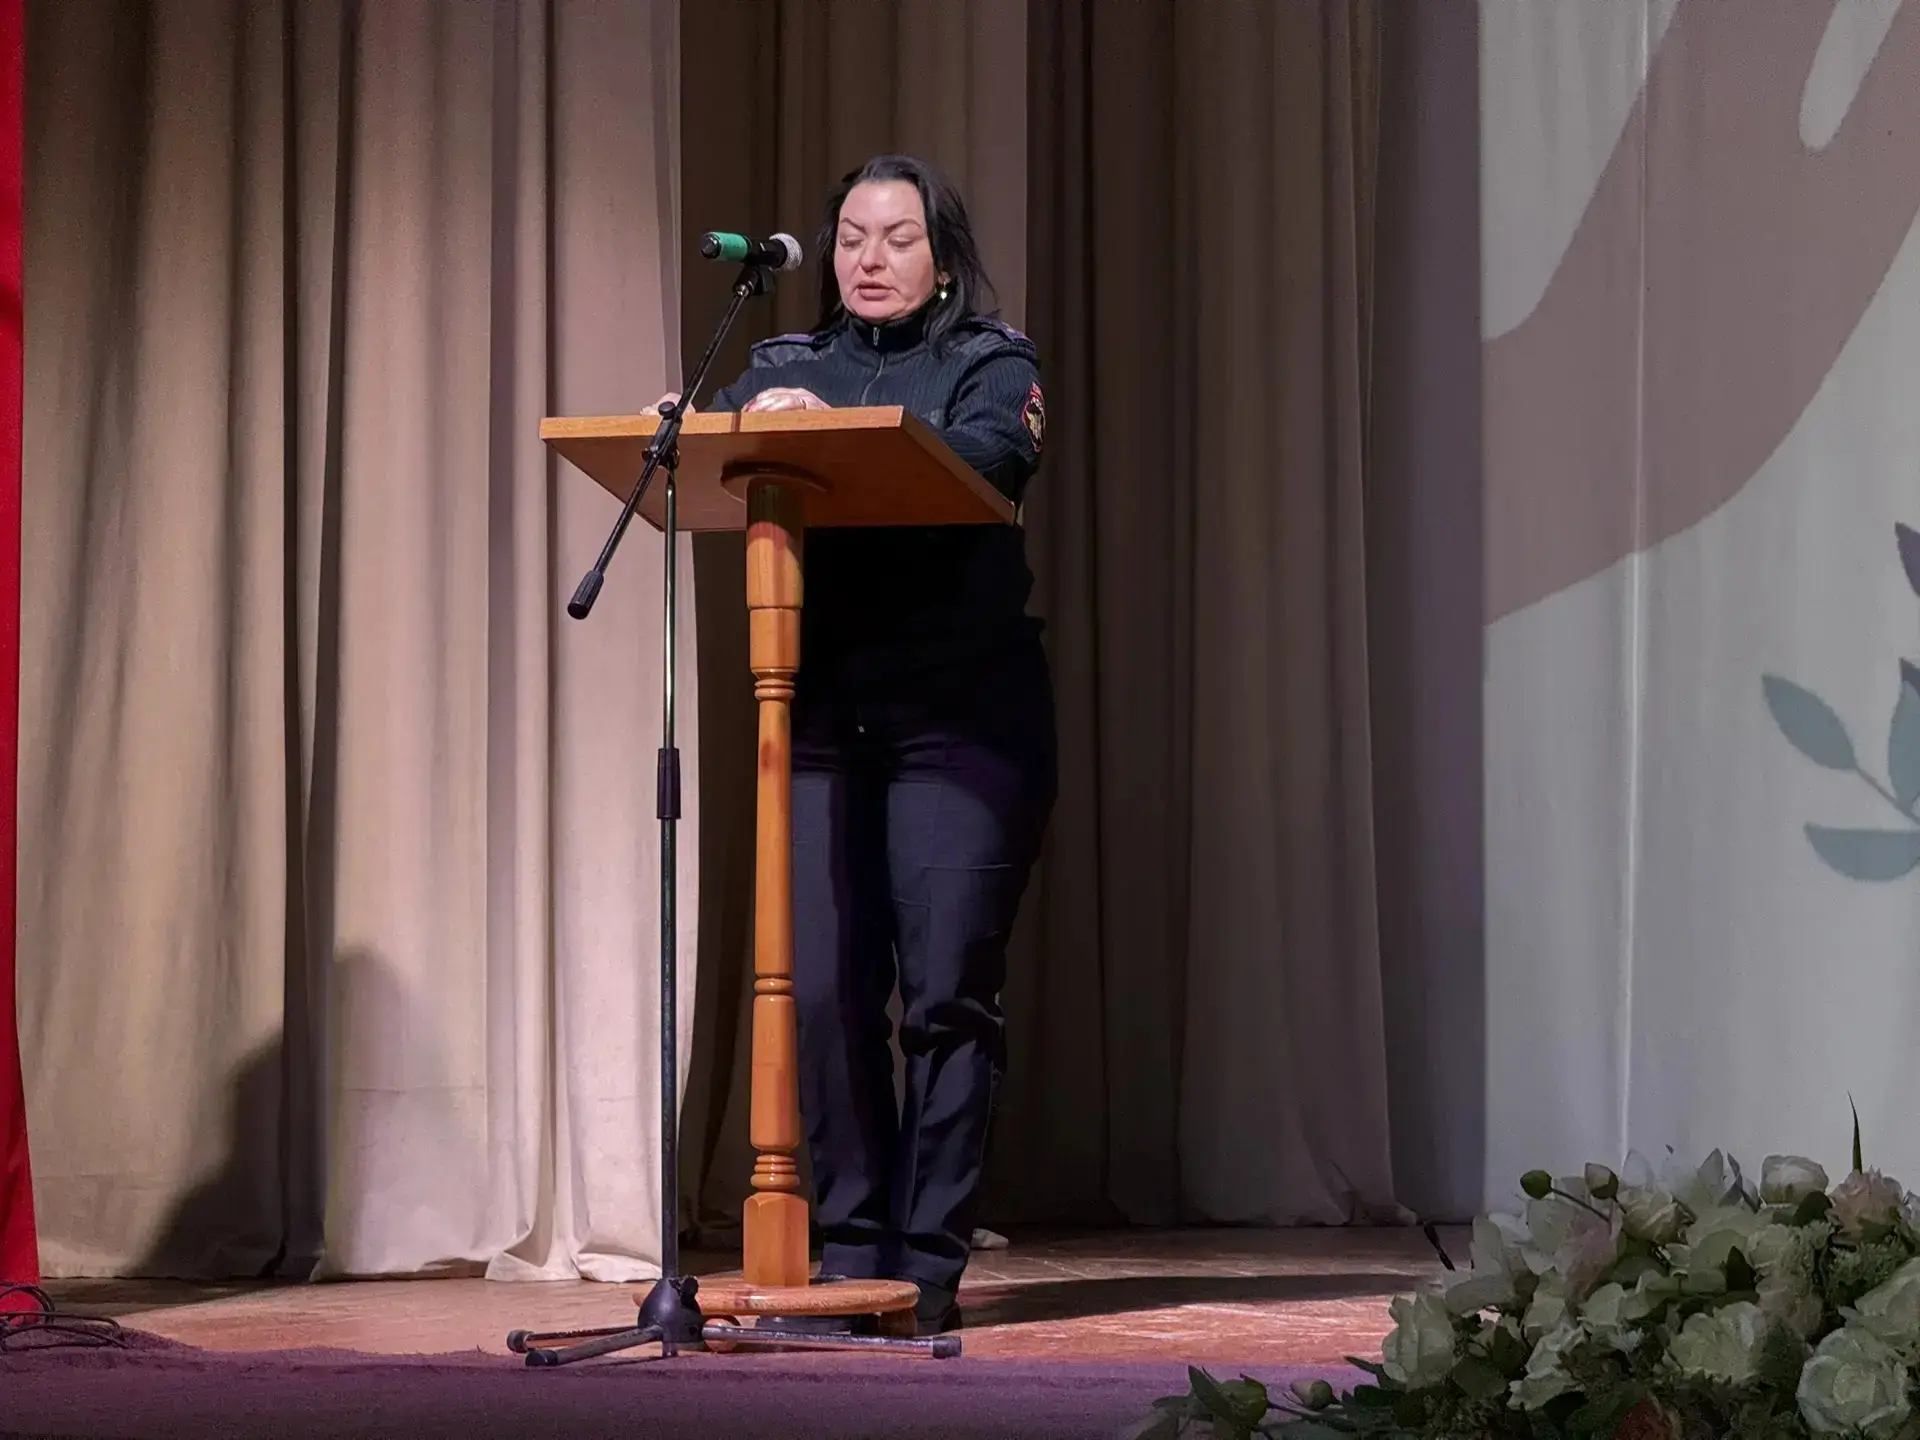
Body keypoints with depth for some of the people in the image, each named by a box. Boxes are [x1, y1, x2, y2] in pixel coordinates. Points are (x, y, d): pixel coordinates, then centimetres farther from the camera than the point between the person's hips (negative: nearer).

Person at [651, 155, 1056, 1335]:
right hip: (823, 716, 3)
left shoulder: (993, 363, 6)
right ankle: (851, 1248, 9)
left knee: (947, 990, -5)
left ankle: (932, 1260, 1)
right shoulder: (786, 365, 19)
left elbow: (985, 459, -15)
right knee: (825, 991, -1)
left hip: (961, 715, -3)